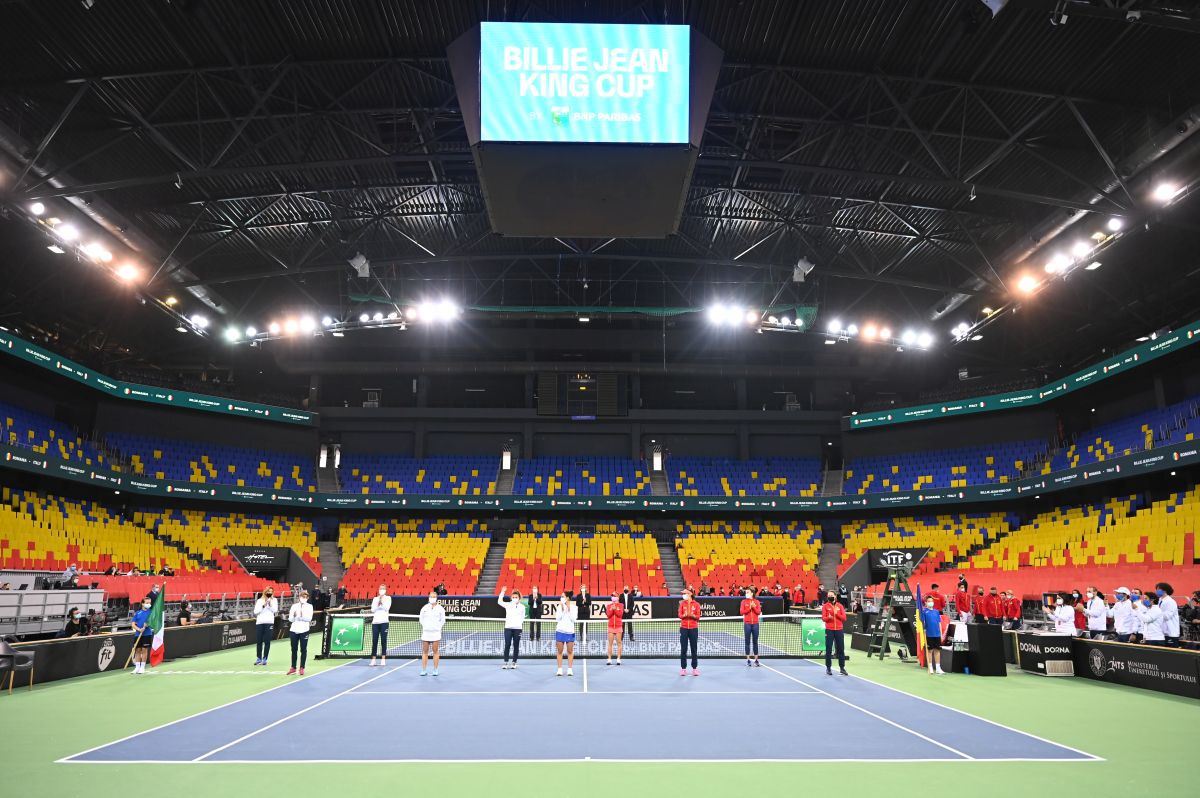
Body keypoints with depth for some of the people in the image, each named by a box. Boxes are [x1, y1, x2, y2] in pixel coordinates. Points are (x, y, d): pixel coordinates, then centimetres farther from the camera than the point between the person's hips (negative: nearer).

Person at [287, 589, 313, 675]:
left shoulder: (309, 606, 2)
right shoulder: (294, 606, 7)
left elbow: (309, 618, -9)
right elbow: (290, 619, 2)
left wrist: (301, 616, -22)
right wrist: (293, 615, -18)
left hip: (304, 630, -2)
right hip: (294, 630, 2)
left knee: (303, 650, 1)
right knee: (294, 649, 8)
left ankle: (302, 668, 7)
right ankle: (293, 668, 17)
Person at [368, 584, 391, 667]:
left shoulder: (388, 598, 6)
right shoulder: (375, 599, 13)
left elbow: (387, 608, -6)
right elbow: (373, 609, 3)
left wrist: (382, 601, -7)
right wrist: (378, 602, -7)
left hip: (384, 622, -2)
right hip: (375, 622, 2)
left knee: (383, 641, -2)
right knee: (374, 641, -1)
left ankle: (383, 660, 3)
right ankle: (373, 660, 3)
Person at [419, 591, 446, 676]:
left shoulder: (440, 608, 2)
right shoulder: (424, 608, 7)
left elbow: (442, 620, 9)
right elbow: (421, 619, 17)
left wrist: (437, 627, 1)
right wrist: (425, 626, 8)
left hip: (436, 632, -2)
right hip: (426, 632, 2)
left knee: (436, 652, 0)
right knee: (424, 652, 4)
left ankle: (435, 670, 5)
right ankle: (424, 670, 10)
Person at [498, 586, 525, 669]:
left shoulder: (522, 607, 7)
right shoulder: (508, 605, 6)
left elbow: (523, 617, 11)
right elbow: (500, 601, -6)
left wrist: (521, 622, -3)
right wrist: (502, 592, -13)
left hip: (517, 628, 1)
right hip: (508, 628, -1)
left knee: (516, 646, 4)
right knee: (507, 645, -5)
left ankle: (514, 662, 13)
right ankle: (505, 662, 0)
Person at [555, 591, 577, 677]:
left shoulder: (574, 607, -1)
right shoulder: (560, 606, 3)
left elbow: (574, 619, -8)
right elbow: (557, 618, -2)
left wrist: (569, 609, -14)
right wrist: (562, 608, -10)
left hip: (570, 631, -1)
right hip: (560, 631, 1)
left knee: (570, 651, 3)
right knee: (560, 651, 3)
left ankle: (570, 669, 9)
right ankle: (560, 670, 8)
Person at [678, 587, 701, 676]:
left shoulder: (696, 604, 1)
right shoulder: (682, 603, 6)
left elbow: (698, 617, -2)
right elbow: (680, 615, -1)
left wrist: (693, 615, -22)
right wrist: (684, 615, -22)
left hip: (694, 628, -1)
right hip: (684, 628, 1)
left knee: (694, 649, 3)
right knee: (683, 649, 2)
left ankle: (695, 668, 10)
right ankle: (683, 668, 7)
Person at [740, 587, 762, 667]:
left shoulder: (757, 602, 5)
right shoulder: (744, 601, 3)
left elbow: (759, 612, -2)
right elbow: (741, 612, -5)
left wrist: (754, 607, -16)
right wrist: (749, 608, -14)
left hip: (755, 624, 1)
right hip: (747, 624, -1)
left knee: (755, 642, 4)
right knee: (747, 642, 2)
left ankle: (756, 660, 9)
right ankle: (748, 660, 7)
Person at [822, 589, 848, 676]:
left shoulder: (840, 606, 6)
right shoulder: (825, 606, 2)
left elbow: (844, 618, 1)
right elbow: (823, 618, -5)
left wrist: (837, 614, -15)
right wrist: (828, 617, -25)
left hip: (839, 630, 2)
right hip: (829, 630, -2)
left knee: (841, 649, 4)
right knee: (828, 649, 2)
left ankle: (842, 668, 13)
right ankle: (828, 668, 10)